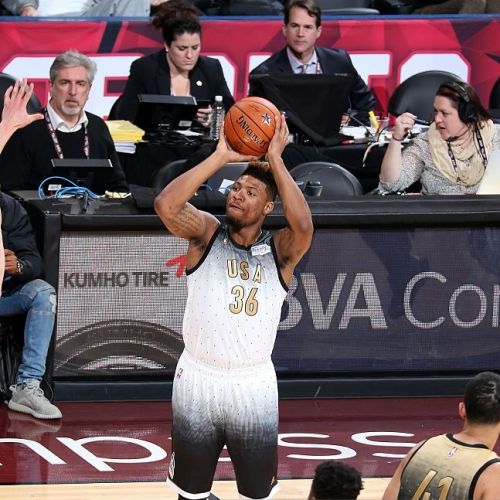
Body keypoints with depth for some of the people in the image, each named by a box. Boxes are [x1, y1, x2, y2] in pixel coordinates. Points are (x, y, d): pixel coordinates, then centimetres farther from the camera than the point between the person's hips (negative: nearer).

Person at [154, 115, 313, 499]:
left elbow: (303, 225, -25)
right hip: (199, 378, 0)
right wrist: (221, 157, -18)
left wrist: (275, 159, -21)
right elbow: (166, 206, -20)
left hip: (253, 384, 0)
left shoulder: (279, 250, -2)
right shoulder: (207, 234, -1)